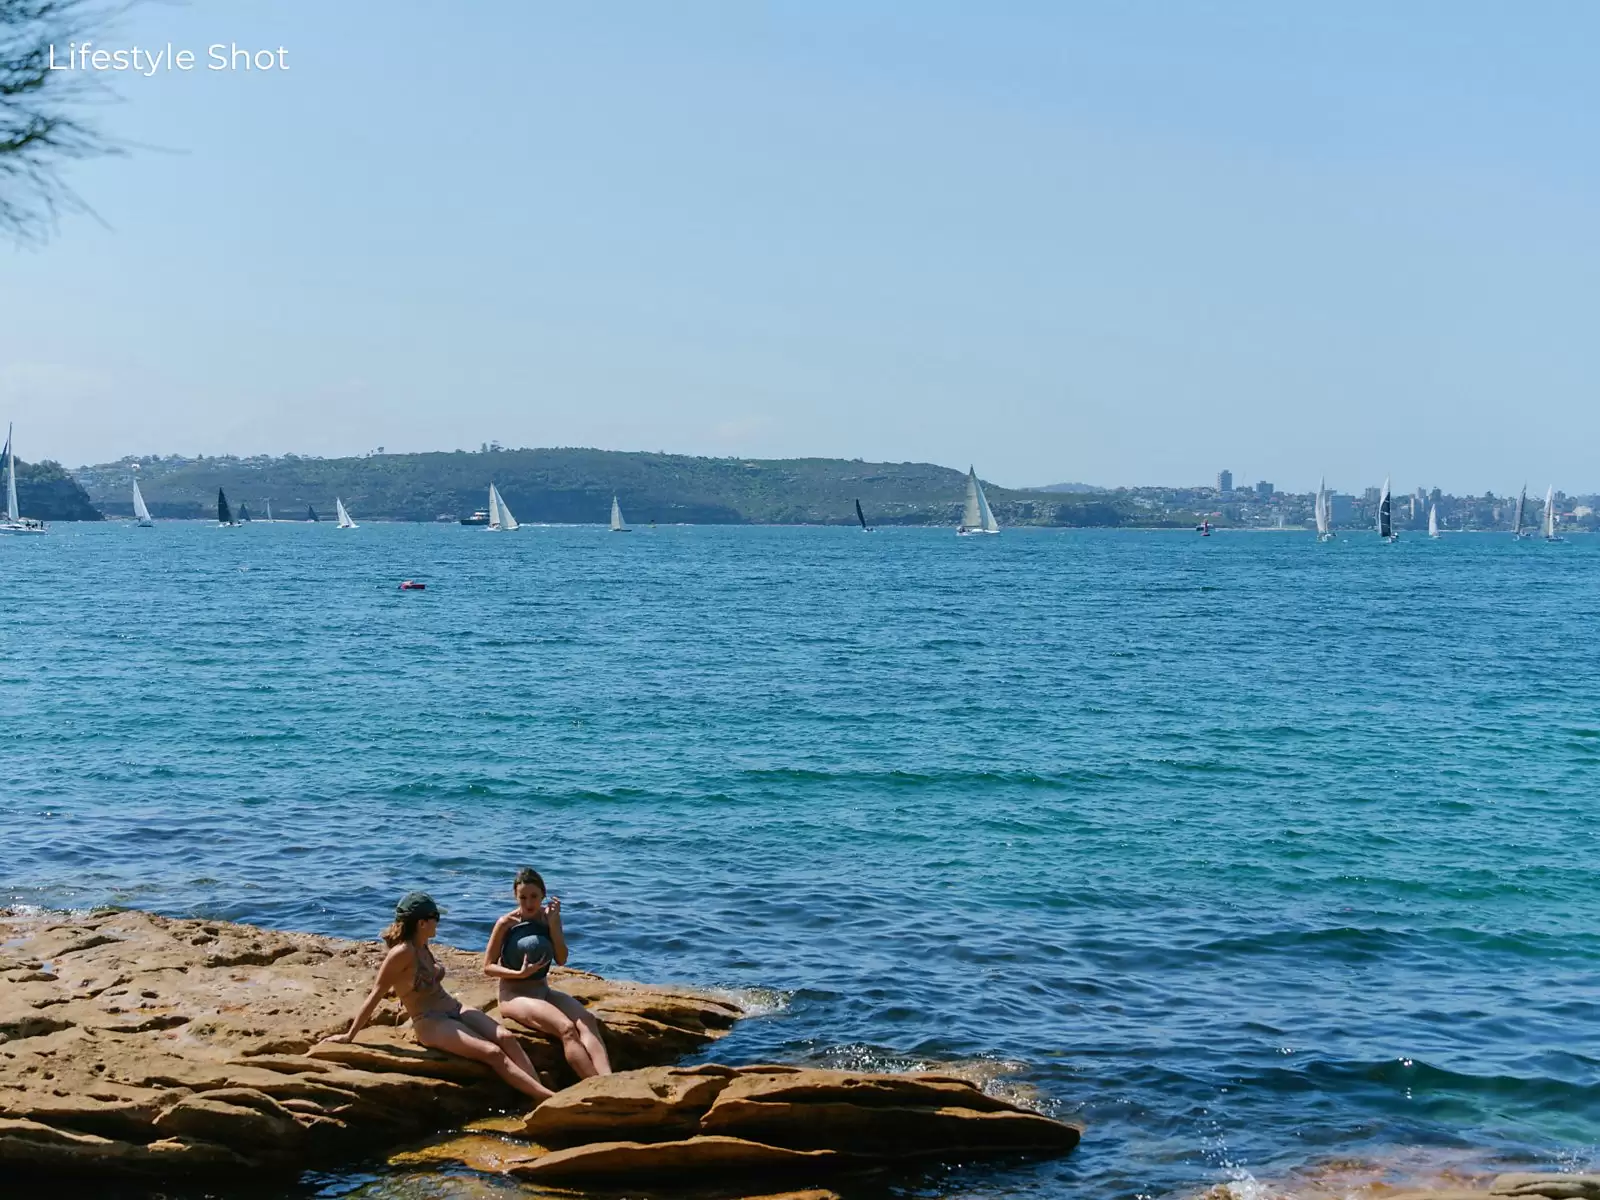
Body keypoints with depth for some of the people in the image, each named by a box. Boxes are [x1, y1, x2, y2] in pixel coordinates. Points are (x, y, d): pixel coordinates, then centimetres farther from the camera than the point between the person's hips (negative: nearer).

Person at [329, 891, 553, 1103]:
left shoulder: (422, 947, 10)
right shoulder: (402, 952, -15)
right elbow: (376, 994, -12)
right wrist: (349, 1035, -9)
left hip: (454, 1010, 9)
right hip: (430, 1023, -8)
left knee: (507, 1038, -16)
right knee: (492, 1053, -25)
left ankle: (541, 1091, -29)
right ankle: (548, 1097, -31)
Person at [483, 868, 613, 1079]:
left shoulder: (549, 916, 4)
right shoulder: (506, 923, -7)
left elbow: (561, 960, -2)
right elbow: (488, 967, -6)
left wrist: (553, 924, -13)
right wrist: (519, 973, -22)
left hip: (543, 990, 5)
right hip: (515, 995, -5)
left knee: (587, 1020, -27)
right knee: (566, 1028, -32)